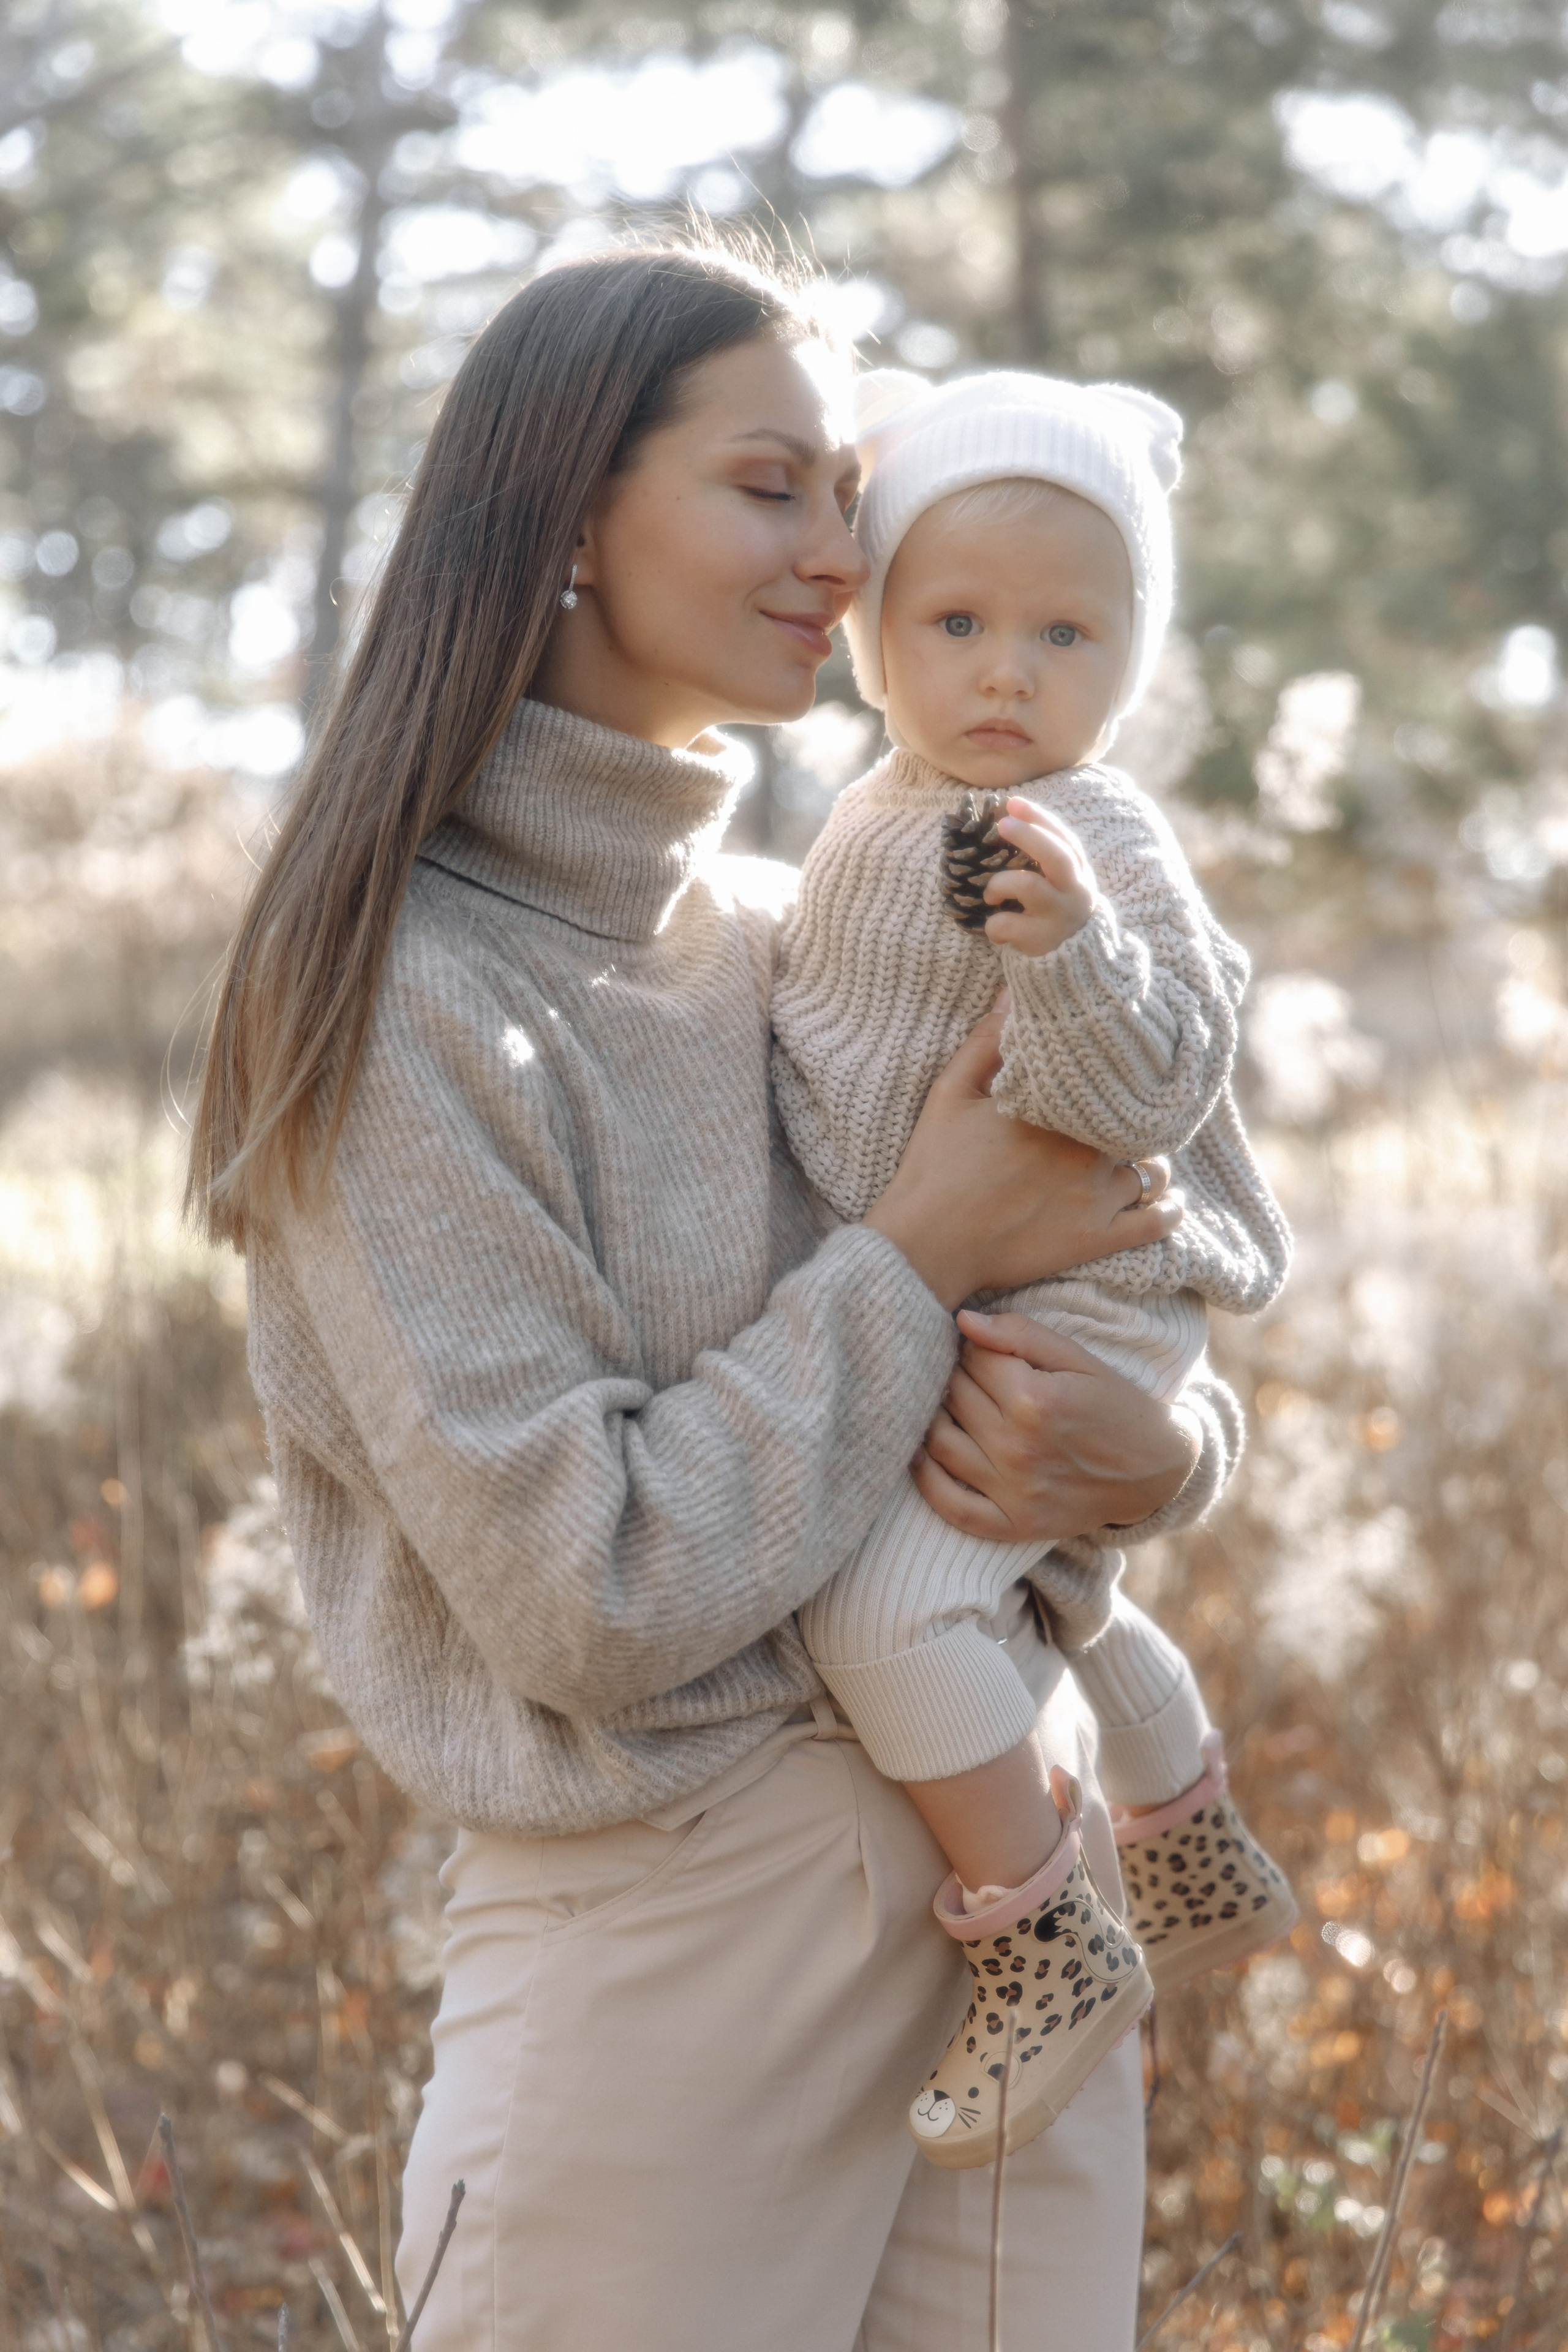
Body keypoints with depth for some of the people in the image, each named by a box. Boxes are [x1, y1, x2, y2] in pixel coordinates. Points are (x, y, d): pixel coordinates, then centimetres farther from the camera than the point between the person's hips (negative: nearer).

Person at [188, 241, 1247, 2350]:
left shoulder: (804, 936, 9)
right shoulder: (405, 988, -11)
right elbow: (587, 1599, -18)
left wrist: (1153, 1448, -9)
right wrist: (923, 1256, -14)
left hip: (1020, 1869, 6)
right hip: (674, 1931, -6)